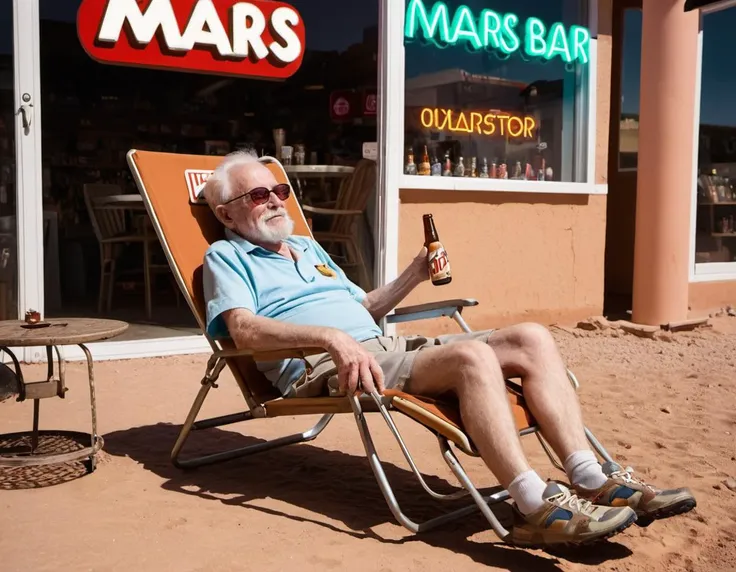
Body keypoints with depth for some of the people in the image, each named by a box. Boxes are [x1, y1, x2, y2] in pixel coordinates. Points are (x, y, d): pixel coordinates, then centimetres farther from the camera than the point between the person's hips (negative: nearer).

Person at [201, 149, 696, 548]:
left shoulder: (307, 246, 32)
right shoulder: (226, 257, 8)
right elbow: (245, 330, -12)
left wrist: (413, 277, 15)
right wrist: (332, 337, -27)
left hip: (386, 347, 8)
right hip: (324, 369, -8)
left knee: (530, 338, -9)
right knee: (473, 355, -32)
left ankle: (591, 479, -15)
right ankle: (537, 508, -33)